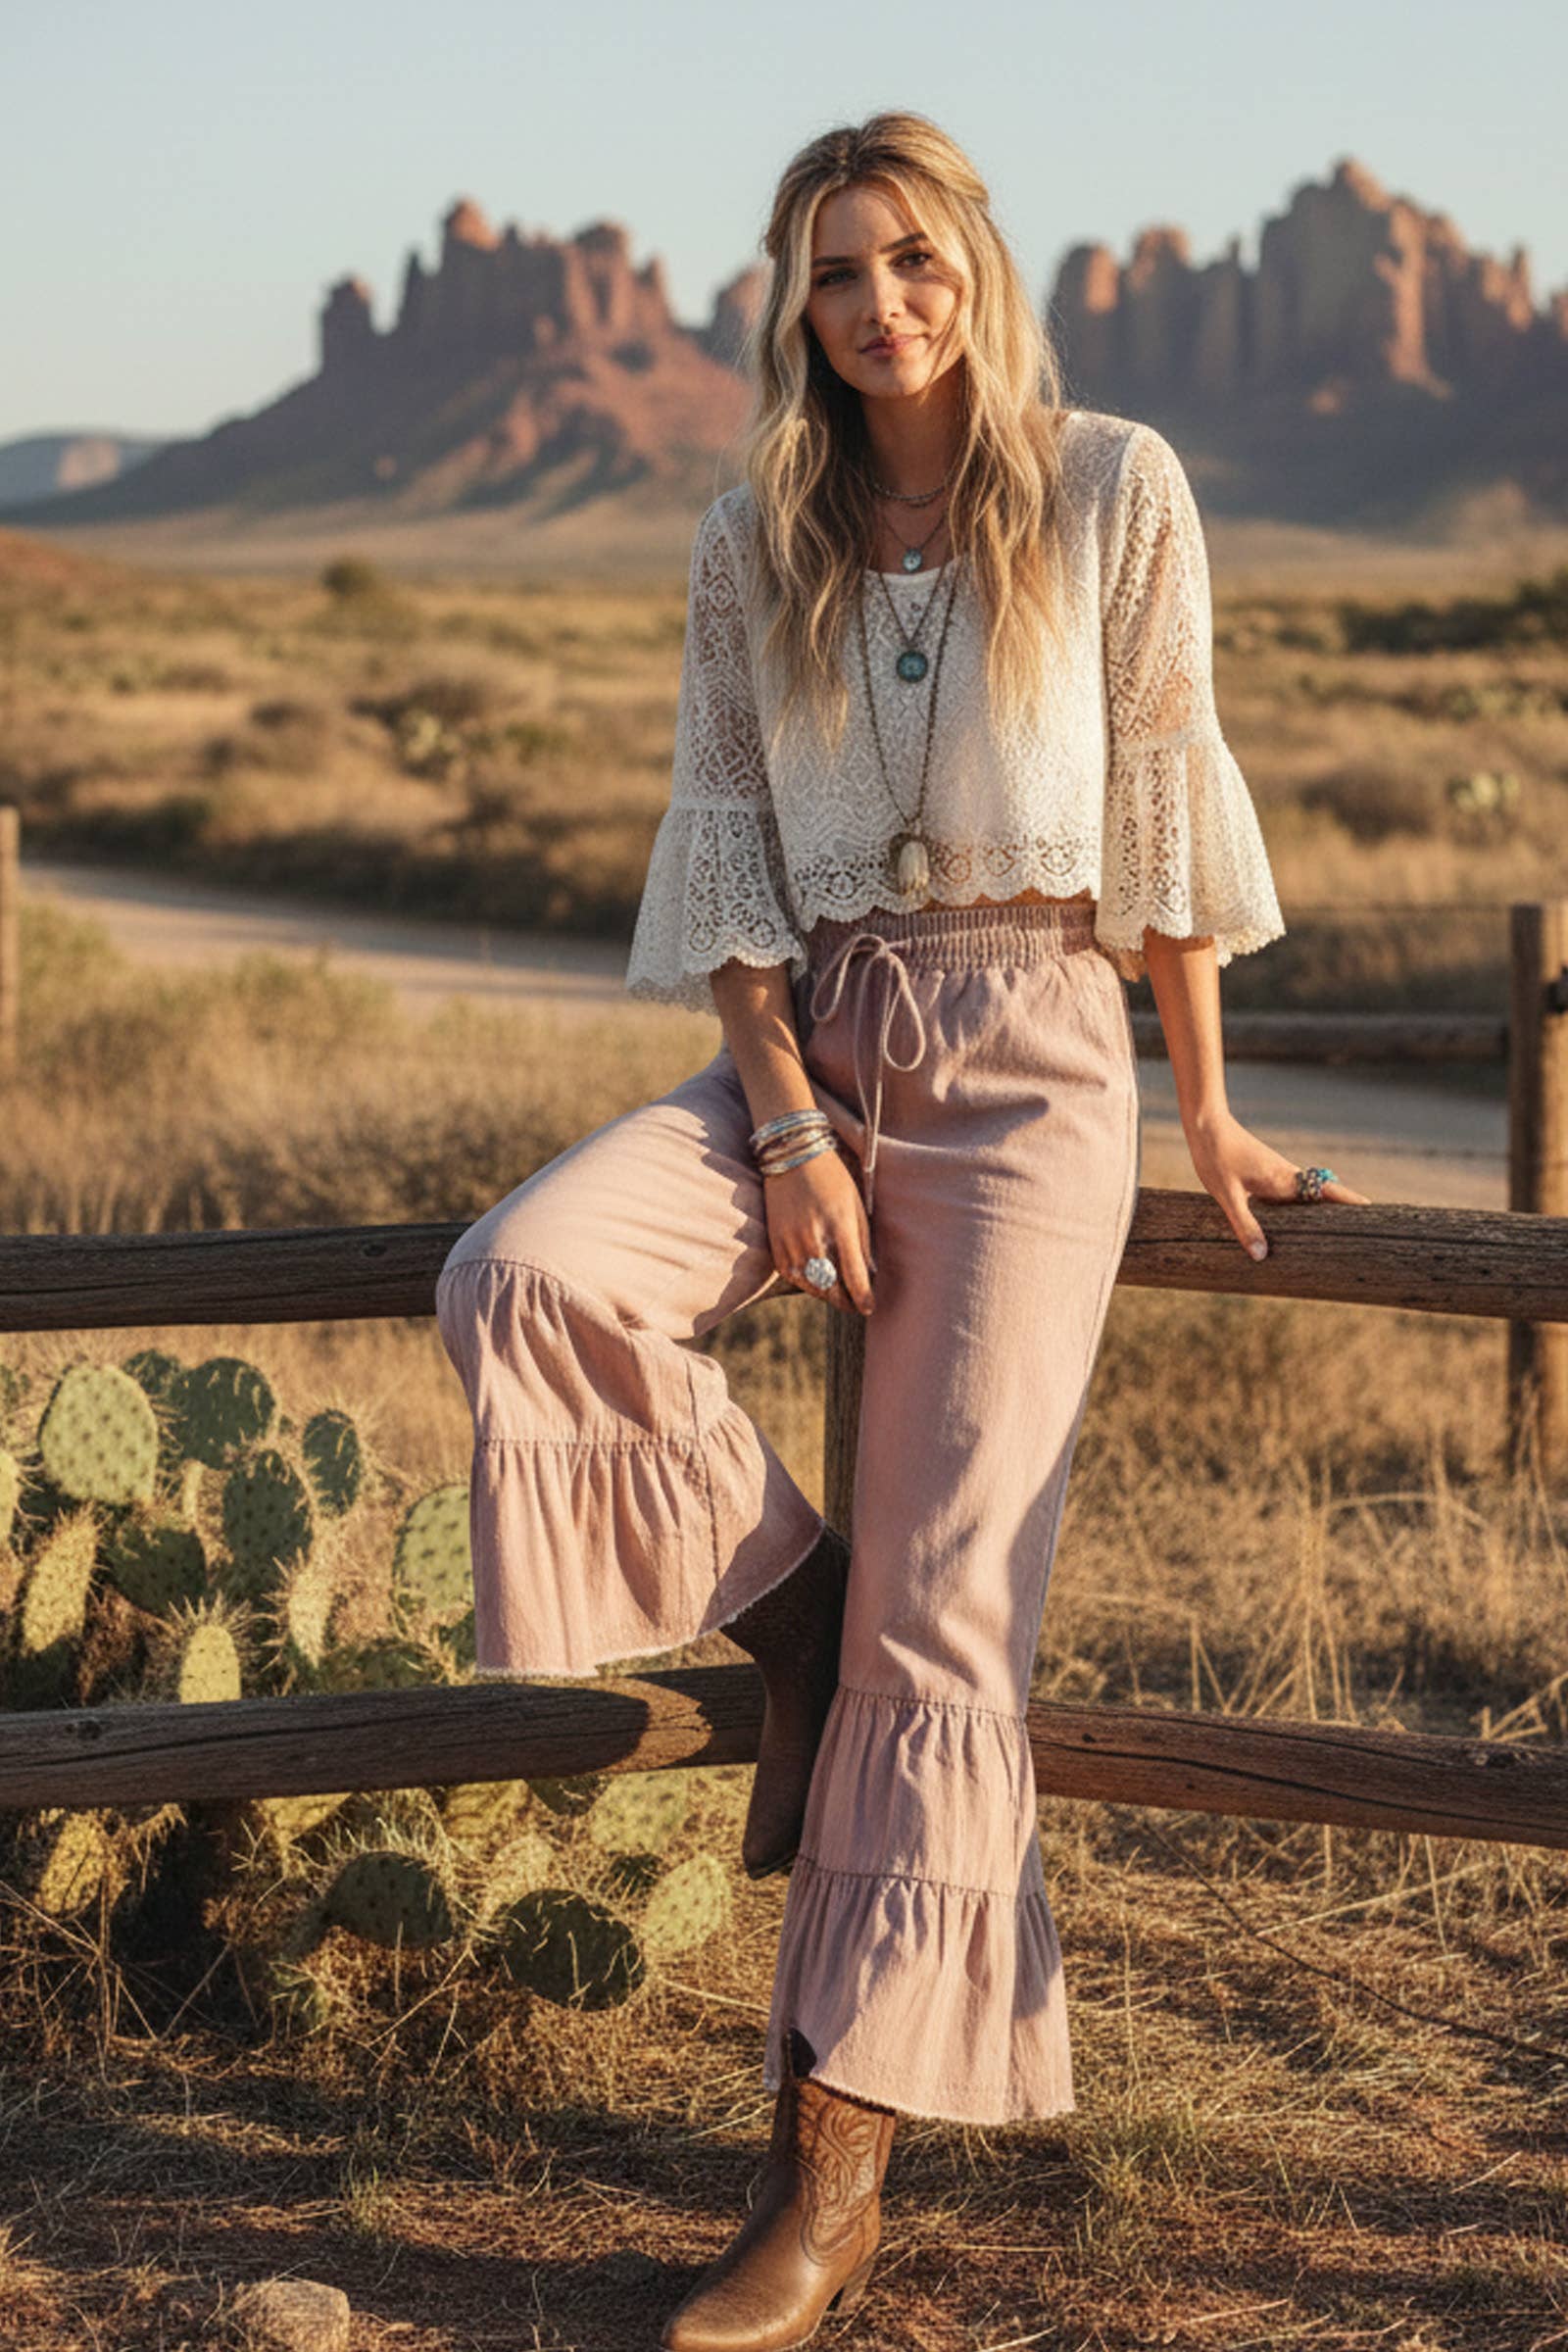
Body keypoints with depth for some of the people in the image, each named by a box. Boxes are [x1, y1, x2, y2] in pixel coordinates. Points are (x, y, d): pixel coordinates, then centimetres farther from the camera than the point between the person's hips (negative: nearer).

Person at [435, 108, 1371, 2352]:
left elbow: (1166, 801, 4)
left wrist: (1207, 1113, 6)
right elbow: (724, 844, 5)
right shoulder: (752, 543, 8)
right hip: (809, 1043, 4)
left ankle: (835, 2172, -8)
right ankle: (789, 1599, 0)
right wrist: (786, 1118, -8)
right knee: (520, 1279, -27)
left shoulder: (1113, 490, 0)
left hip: (1028, 1054, -3)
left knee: (942, 1601, -11)